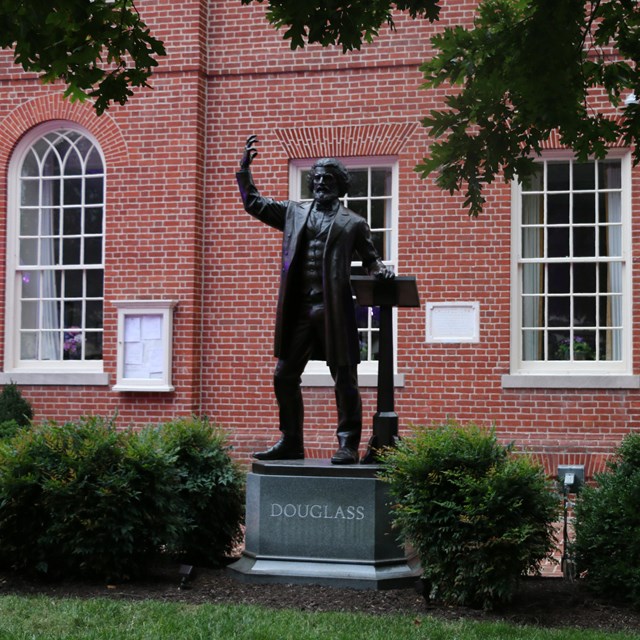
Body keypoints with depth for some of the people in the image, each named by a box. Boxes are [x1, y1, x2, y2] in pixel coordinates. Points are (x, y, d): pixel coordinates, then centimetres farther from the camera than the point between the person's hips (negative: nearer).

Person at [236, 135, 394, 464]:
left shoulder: (353, 223, 8)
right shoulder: (294, 212, 17)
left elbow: (369, 258, 13)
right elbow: (253, 203, 23)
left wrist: (381, 269, -8)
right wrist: (245, 168, 14)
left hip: (334, 310, -4)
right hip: (298, 310, 4)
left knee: (344, 380, -2)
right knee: (284, 376, 7)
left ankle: (348, 446, 5)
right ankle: (290, 443, 18)